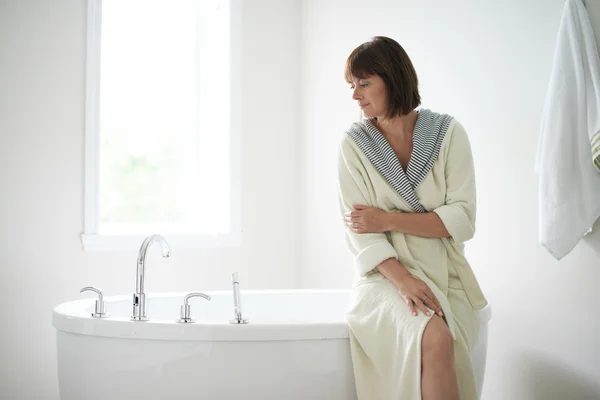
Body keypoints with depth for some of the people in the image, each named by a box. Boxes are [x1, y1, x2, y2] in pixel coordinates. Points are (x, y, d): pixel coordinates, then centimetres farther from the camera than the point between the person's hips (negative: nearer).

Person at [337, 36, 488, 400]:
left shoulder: (448, 133, 3)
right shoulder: (355, 144, 2)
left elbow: (463, 219, -3)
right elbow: (359, 230, -5)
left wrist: (388, 220, -11)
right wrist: (403, 280, -20)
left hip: (445, 276, 1)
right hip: (386, 276, -1)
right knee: (435, 340, -31)